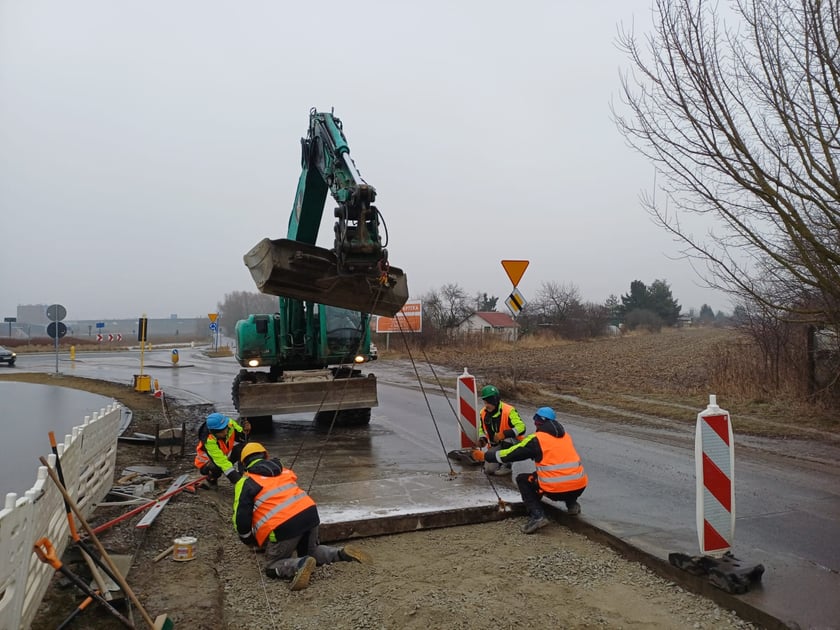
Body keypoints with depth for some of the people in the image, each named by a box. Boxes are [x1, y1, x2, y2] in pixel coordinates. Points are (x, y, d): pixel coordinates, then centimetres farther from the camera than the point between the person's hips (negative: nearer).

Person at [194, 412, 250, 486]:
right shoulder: (209, 441, -37)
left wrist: (245, 431, -31)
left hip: (225, 454, 4)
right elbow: (222, 461, -40)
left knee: (241, 447, -20)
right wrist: (237, 479, -46)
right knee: (216, 468, -35)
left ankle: (241, 475, -10)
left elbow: (241, 438, -7)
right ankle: (211, 478, 0)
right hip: (207, 461, -4)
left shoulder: (229, 423, -24)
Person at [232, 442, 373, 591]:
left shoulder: (246, 483, 8)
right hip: (309, 512, 6)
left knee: (273, 567, 12)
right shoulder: (284, 471, 23)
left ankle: (301, 565, -17)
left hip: (283, 526, -6)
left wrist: (248, 540, 22)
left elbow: (241, 516, 5)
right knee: (311, 552, 29)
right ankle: (342, 553, 5)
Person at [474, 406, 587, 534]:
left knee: (522, 479, 17)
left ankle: (537, 515, 0)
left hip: (555, 490, -6)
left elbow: (509, 454, 5)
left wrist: (485, 456, 19)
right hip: (580, 488, 6)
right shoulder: (566, 435, 15)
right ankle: (572, 504, 21)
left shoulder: (536, 439, -1)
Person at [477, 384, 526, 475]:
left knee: (507, 440, -40)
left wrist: (504, 434, -38)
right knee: (489, 469, -11)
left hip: (512, 443, -5)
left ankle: (507, 466, -14)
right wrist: (482, 439, -7)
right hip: (495, 445, 5)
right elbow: (481, 428, 14)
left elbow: (521, 428, -29)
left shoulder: (508, 411, -24)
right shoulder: (484, 413, -4)